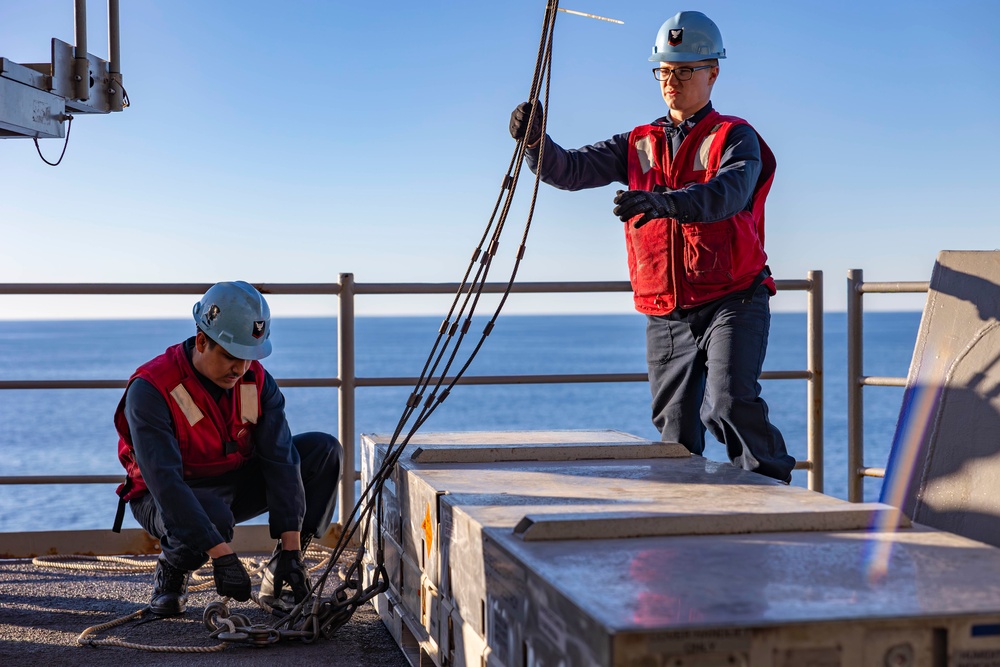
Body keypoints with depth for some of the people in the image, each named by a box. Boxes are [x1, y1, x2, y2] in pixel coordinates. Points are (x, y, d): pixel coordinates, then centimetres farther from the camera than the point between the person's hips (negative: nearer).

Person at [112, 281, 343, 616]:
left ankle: (278, 575, -5)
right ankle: (172, 569, -5)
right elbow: (165, 481, -34)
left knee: (324, 451, -11)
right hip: (169, 500, -6)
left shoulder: (257, 381, -10)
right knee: (213, 517, -42)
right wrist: (221, 555, -41)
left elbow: (280, 459, -17)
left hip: (237, 483, 6)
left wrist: (291, 549, -26)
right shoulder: (150, 390, -27)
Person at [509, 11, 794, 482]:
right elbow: (571, 170, 3)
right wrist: (535, 141, -18)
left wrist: (663, 202, -39)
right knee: (675, 437, 6)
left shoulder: (735, 138, 1)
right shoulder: (639, 145, 15)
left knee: (729, 404, -23)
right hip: (666, 315, 5)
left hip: (732, 304, -4)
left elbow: (726, 194, -21)